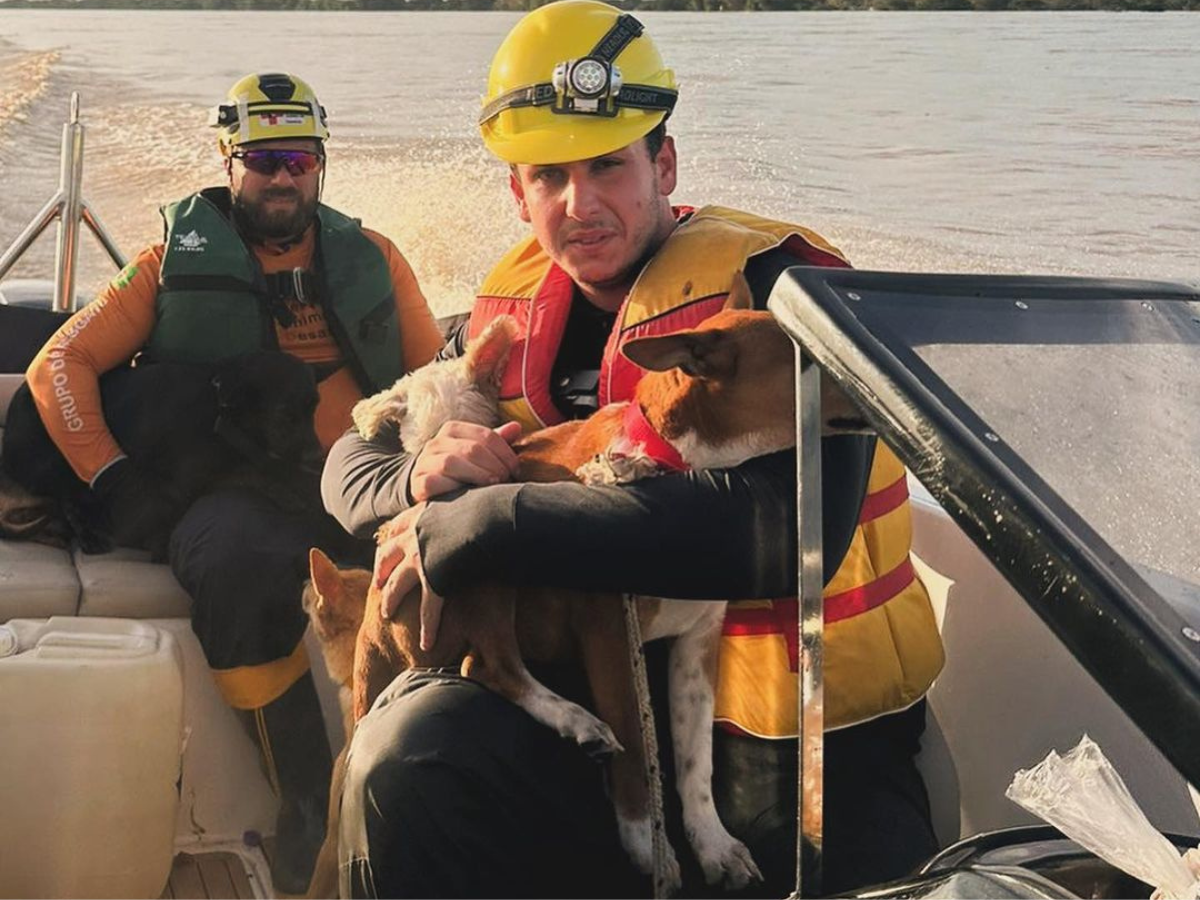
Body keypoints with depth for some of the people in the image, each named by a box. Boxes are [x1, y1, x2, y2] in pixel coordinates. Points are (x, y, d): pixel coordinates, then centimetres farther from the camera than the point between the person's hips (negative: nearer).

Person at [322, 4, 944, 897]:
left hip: (814, 744, -4)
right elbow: (354, 459, 12)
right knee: (410, 748, -20)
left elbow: (786, 531, -33)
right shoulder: (518, 312, 4)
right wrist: (420, 479, -15)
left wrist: (479, 525, -29)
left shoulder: (777, 287, -16)